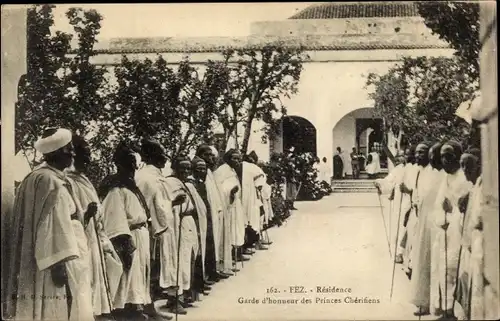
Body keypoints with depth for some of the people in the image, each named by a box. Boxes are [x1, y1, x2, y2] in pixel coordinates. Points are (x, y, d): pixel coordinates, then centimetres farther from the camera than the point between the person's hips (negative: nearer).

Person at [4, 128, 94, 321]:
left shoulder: (55, 179, 16)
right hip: (52, 265, -10)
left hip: (60, 262, 10)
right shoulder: (48, 181, -14)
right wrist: (58, 263, -24)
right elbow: (49, 225, -21)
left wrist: (84, 216, 7)